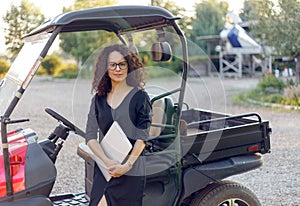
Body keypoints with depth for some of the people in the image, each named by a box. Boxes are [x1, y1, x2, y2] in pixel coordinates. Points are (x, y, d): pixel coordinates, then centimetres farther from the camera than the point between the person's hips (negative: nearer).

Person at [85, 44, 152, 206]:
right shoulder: (99, 99, 10)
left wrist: (127, 165, -14)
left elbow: (142, 137, -5)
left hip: (131, 171, -3)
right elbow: (90, 136, 4)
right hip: (103, 167, 3)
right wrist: (107, 161, -11)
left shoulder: (140, 97, 0)